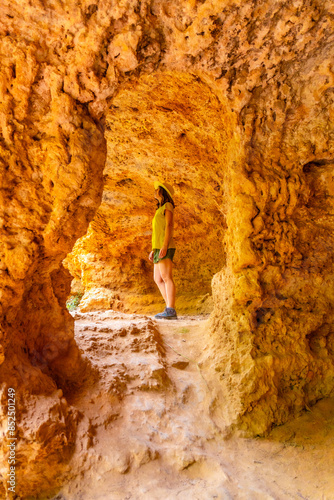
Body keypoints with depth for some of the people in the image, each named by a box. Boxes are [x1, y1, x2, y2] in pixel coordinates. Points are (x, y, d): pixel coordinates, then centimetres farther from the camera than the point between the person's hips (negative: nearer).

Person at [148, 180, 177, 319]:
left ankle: (170, 311, -13)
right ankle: (170, 309, 6)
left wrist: (164, 246, -22)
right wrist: (154, 250, 20)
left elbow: (169, 226, -12)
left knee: (166, 278, -12)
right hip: (159, 248, 9)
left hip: (165, 247, -9)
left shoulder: (168, 205, -1)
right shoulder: (161, 209, 26)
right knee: (158, 279, 6)